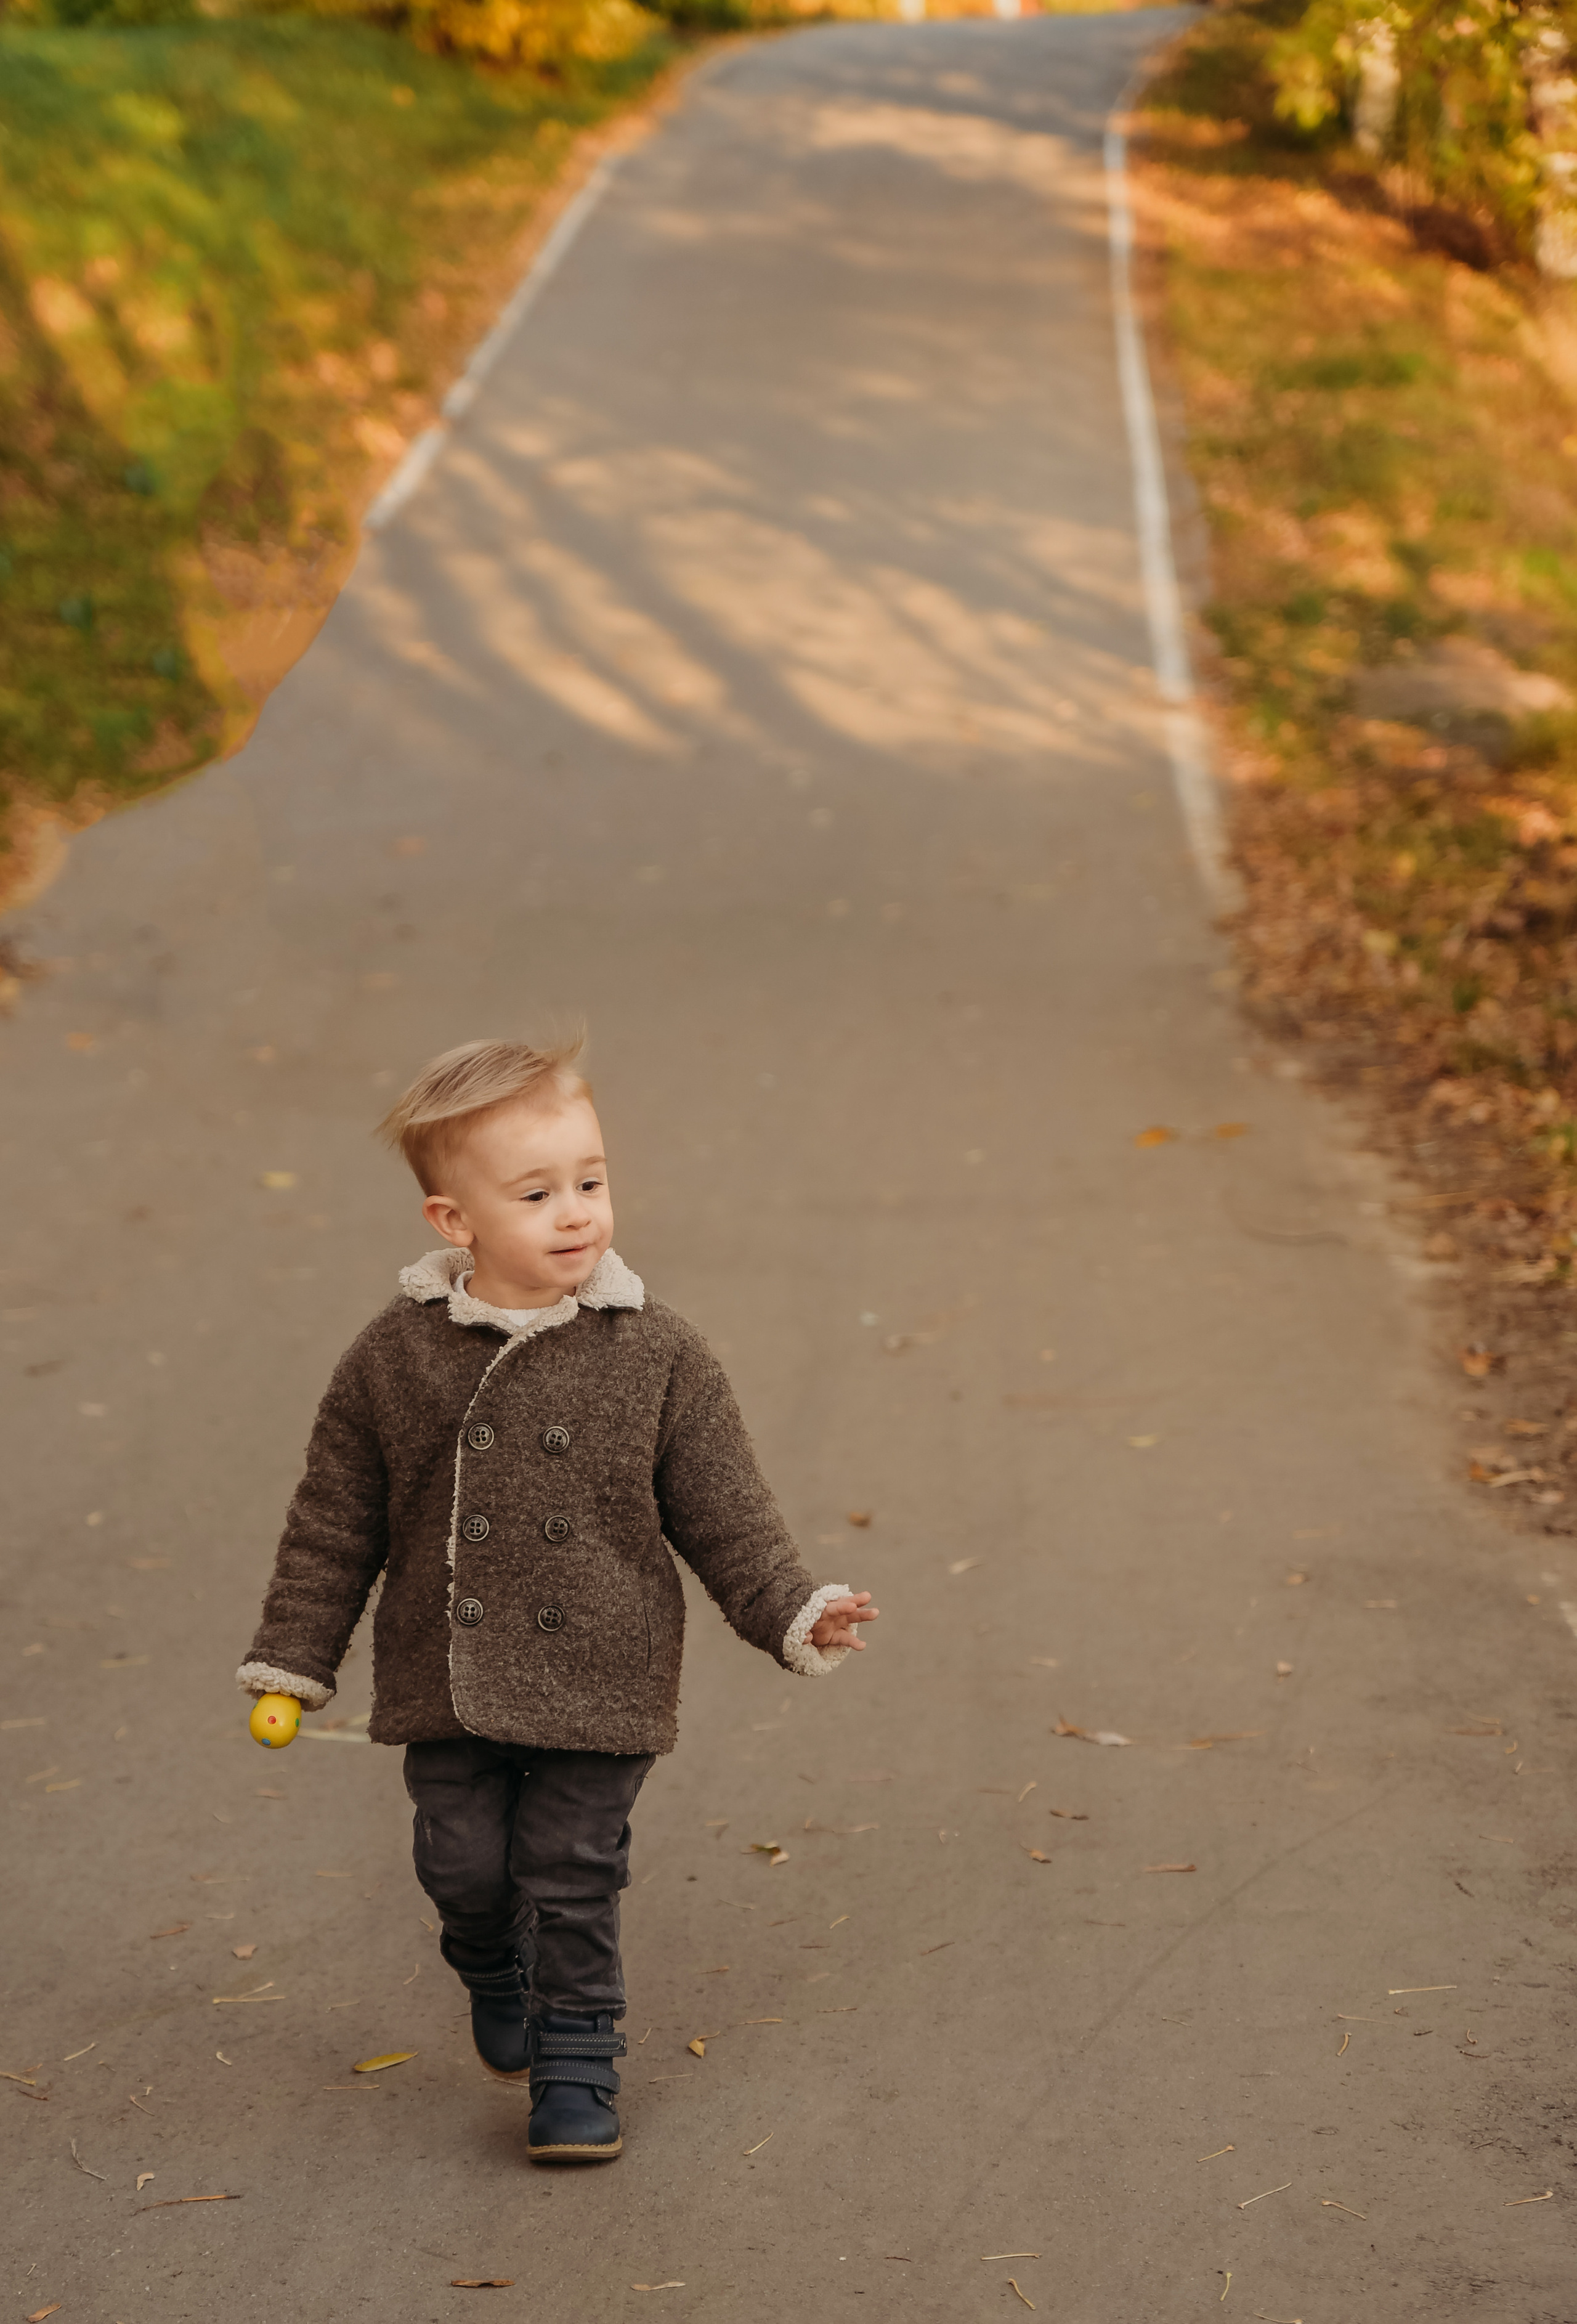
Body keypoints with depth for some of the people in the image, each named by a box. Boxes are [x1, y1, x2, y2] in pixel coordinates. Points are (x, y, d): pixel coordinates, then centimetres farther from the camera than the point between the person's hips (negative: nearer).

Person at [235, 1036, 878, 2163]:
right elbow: (336, 1522, 4)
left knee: (573, 1878, 2)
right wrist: (293, 1659, 5)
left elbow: (724, 1512, -1)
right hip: (447, 1685, 1)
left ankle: (576, 2063, 21)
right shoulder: (394, 1361, -5)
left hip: (601, 1683, -1)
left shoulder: (656, 1354, -6)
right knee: (465, 1867, 6)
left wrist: (797, 1611, -11)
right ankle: (496, 1973, 39)